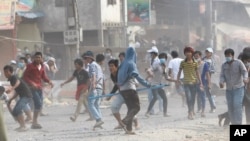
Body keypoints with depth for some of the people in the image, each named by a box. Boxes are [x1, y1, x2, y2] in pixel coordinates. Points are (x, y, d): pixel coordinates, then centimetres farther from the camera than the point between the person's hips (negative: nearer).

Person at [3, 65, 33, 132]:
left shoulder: (13, 77, -13)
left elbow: (18, 82, -40)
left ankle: (23, 126, -24)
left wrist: (12, 89, -57)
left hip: (26, 96, -10)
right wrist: (11, 99, 23)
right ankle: (22, 126, 19)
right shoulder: (11, 80, 17)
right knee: (14, 112, 10)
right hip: (22, 96, 10)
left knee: (17, 110, -26)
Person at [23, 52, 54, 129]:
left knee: (40, 105, 7)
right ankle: (35, 122, -10)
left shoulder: (42, 66, 12)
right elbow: (25, 76, -7)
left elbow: (44, 76, 16)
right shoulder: (30, 66, -6)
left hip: (39, 88, 7)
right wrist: (31, 83, -21)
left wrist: (49, 81, -4)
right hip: (32, 88, -7)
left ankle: (35, 122, 17)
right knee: (38, 104, -16)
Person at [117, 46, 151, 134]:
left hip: (122, 89, 8)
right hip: (130, 88, -8)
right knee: (136, 107, -5)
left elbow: (119, 77, 17)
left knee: (131, 108, 13)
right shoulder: (131, 63, -10)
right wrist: (146, 84, -20)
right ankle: (125, 120, -26)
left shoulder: (123, 64, 12)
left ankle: (129, 129, 7)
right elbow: (136, 75, -20)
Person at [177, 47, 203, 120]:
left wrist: (200, 82, 5)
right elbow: (179, 71, 4)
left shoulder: (195, 63, 4)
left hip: (194, 82, 2)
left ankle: (192, 111, 28)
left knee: (193, 98, 9)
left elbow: (197, 73, 8)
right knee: (188, 97, -14)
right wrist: (178, 79, -6)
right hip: (186, 83, -2)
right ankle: (190, 112, -14)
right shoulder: (183, 63, 1)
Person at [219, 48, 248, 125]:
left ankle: (238, 123, -18)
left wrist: (245, 78, -38)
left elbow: (244, 72, -16)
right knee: (230, 107, 4)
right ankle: (233, 123, 14)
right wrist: (221, 82, -23)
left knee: (237, 105, -18)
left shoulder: (238, 63, -5)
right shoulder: (224, 65, 6)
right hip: (229, 89, 4)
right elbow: (222, 76, 0)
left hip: (238, 88, -4)